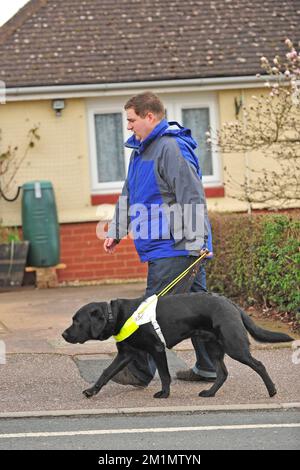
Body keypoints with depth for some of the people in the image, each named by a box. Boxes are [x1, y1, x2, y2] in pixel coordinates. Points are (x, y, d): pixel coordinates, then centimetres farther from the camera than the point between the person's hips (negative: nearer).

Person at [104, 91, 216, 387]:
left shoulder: (172, 149, -15)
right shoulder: (140, 150, 17)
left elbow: (192, 197, -20)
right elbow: (128, 195, 26)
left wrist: (196, 242, -22)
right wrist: (116, 232, 25)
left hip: (174, 247, -10)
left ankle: (140, 371, -1)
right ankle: (208, 368, 16)